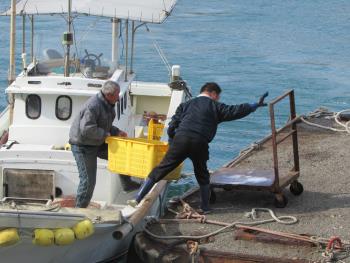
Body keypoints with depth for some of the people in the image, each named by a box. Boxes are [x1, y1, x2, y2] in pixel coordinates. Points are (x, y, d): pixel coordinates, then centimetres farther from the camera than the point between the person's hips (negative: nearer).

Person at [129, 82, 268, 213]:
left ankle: (138, 199, -2)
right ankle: (205, 207, 24)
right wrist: (256, 105, 20)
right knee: (202, 176, 20)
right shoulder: (215, 107, 15)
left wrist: (172, 143, 30)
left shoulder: (186, 105, 24)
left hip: (180, 139, 2)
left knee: (161, 169, 1)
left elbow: (171, 127, 18)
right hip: (200, 144, -2)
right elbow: (236, 111, 10)